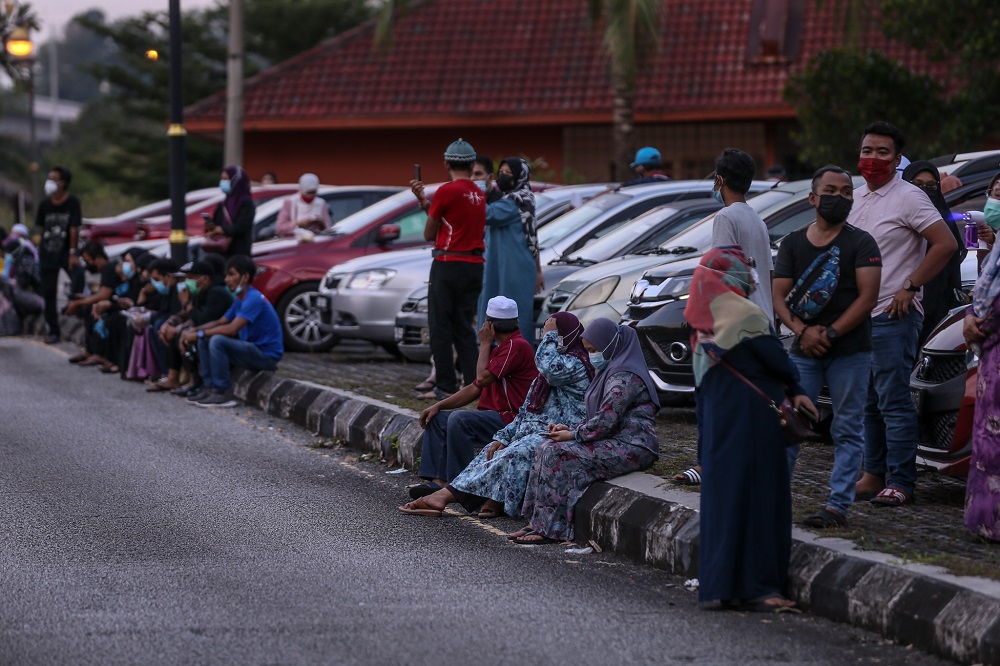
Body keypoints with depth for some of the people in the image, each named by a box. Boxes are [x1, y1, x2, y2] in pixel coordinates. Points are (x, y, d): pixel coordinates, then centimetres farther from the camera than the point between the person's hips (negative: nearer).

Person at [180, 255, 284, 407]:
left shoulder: (253, 299, -19)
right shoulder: (239, 299, 12)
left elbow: (232, 329, -27)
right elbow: (220, 322, 12)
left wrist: (199, 334, -23)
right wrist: (194, 330, -4)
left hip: (267, 355, -10)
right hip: (251, 349, 10)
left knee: (217, 341, -28)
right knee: (204, 340, 5)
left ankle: (224, 394, -21)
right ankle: (210, 387, 4)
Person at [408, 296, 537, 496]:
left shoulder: (517, 346, -14)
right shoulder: (500, 349, 20)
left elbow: (482, 378, -20)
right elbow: (475, 389, 20)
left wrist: (485, 343, -5)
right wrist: (438, 406, 11)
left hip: (511, 420, -11)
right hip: (495, 417, 11)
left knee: (459, 419, -30)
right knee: (437, 419, 8)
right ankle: (438, 480, -8)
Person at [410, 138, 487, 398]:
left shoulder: (447, 191, -11)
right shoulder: (479, 194, 11)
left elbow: (429, 234, -3)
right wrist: (424, 201, 12)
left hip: (448, 264, -6)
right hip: (474, 266, 7)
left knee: (441, 328, 0)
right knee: (464, 328, 11)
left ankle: (447, 386, -1)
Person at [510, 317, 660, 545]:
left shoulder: (624, 377, -14)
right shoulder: (612, 370, 20)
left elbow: (606, 420, -22)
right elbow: (600, 418, 22)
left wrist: (572, 435, -11)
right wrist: (570, 429, 7)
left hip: (629, 448, -11)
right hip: (615, 443, 11)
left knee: (559, 454, -21)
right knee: (547, 448, 0)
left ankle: (551, 529, -19)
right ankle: (538, 523, -6)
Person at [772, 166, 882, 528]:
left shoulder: (861, 243, 1)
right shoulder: (793, 243, 11)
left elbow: (867, 297, -8)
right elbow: (779, 296, 6)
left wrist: (829, 334, -15)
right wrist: (802, 330, -12)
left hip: (850, 352, -3)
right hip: (804, 350, 3)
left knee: (847, 430, -1)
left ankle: (838, 506, -1)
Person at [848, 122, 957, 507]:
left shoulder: (908, 198, -9)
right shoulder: (857, 198, 15)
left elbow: (945, 244, -16)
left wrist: (910, 288, -15)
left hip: (893, 316, -8)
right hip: (858, 314, 8)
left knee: (894, 402, -8)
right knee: (868, 403, 12)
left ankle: (900, 482, -6)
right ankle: (874, 475, 18)